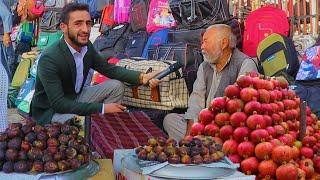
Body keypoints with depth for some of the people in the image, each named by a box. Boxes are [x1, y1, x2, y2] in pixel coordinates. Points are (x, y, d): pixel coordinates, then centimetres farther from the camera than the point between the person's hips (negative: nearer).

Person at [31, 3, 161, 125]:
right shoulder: (49, 58, -27)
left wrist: (142, 77, -13)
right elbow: (58, 104, -29)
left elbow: (109, 69, 4)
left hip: (75, 99, 7)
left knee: (116, 86, -3)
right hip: (50, 112, -7)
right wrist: (102, 108, -28)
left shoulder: (86, 47, -6)